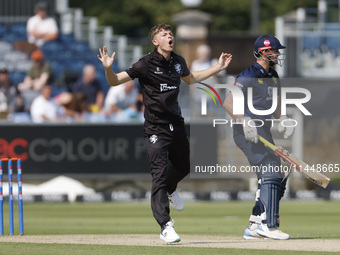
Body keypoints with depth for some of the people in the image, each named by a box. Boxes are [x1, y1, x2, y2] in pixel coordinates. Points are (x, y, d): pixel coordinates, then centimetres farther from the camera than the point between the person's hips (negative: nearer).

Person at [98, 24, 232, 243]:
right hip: (157, 128, -6)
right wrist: (108, 68, -36)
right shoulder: (147, 64, -13)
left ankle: (170, 190, 56)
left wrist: (219, 67, 28)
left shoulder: (178, 62, 6)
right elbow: (115, 81, -14)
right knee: (159, 173, -12)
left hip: (177, 124, 6)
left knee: (183, 167, 21)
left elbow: (190, 78, 29)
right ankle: (166, 226, -13)